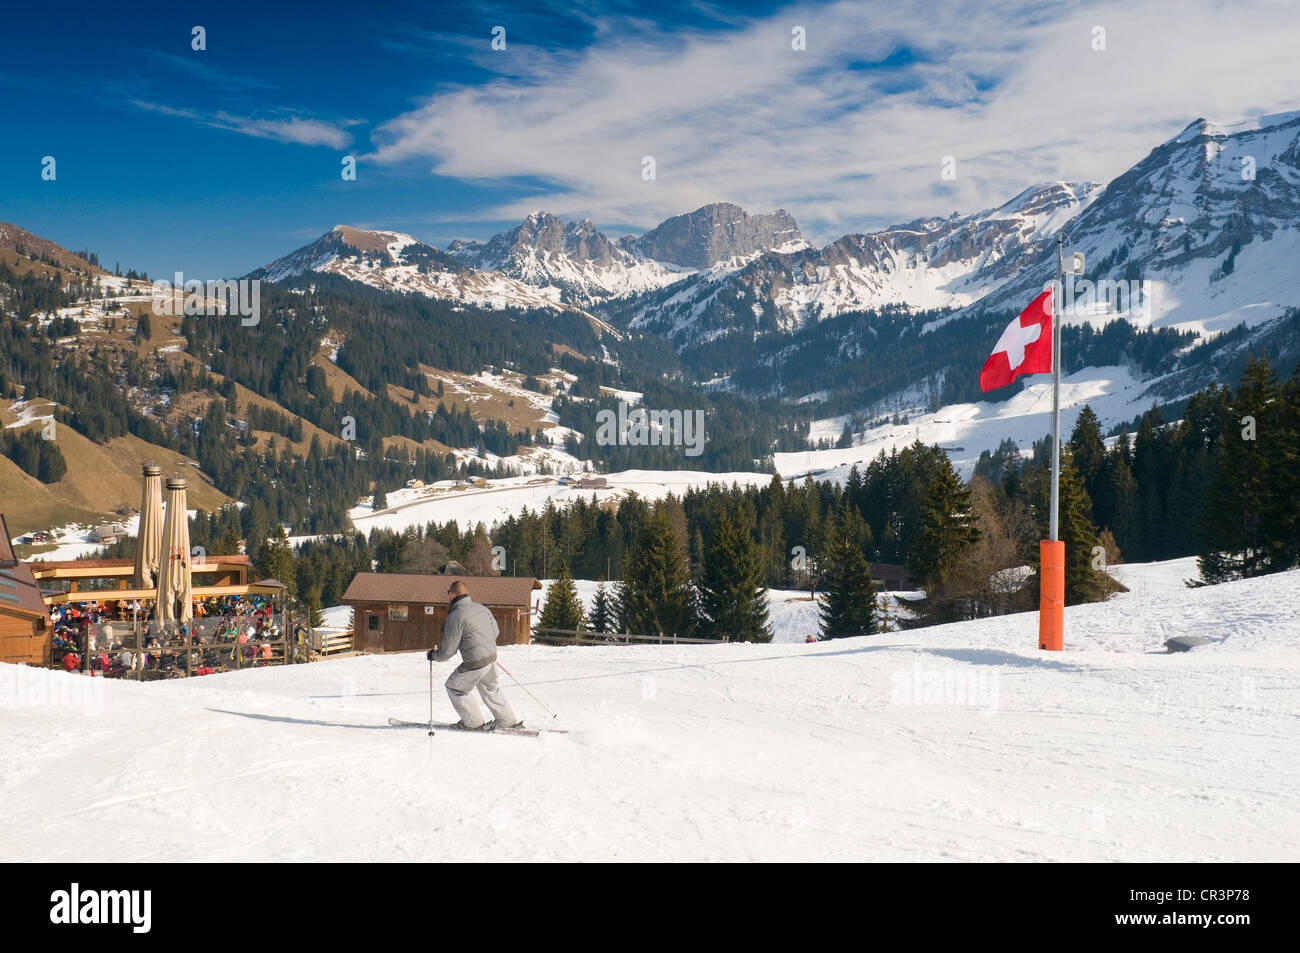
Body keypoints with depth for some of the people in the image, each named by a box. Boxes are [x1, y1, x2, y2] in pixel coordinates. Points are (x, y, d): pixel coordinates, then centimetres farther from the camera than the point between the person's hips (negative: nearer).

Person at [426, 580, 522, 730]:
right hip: (492, 657, 7)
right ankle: (508, 721, 32)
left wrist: (433, 655, 5)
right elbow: (495, 631, 16)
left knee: (454, 687, 15)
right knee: (490, 689, 27)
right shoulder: (482, 608, 2)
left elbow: (447, 651, -15)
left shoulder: (455, 617, -19)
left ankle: (474, 722, 21)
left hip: (474, 664, -7)